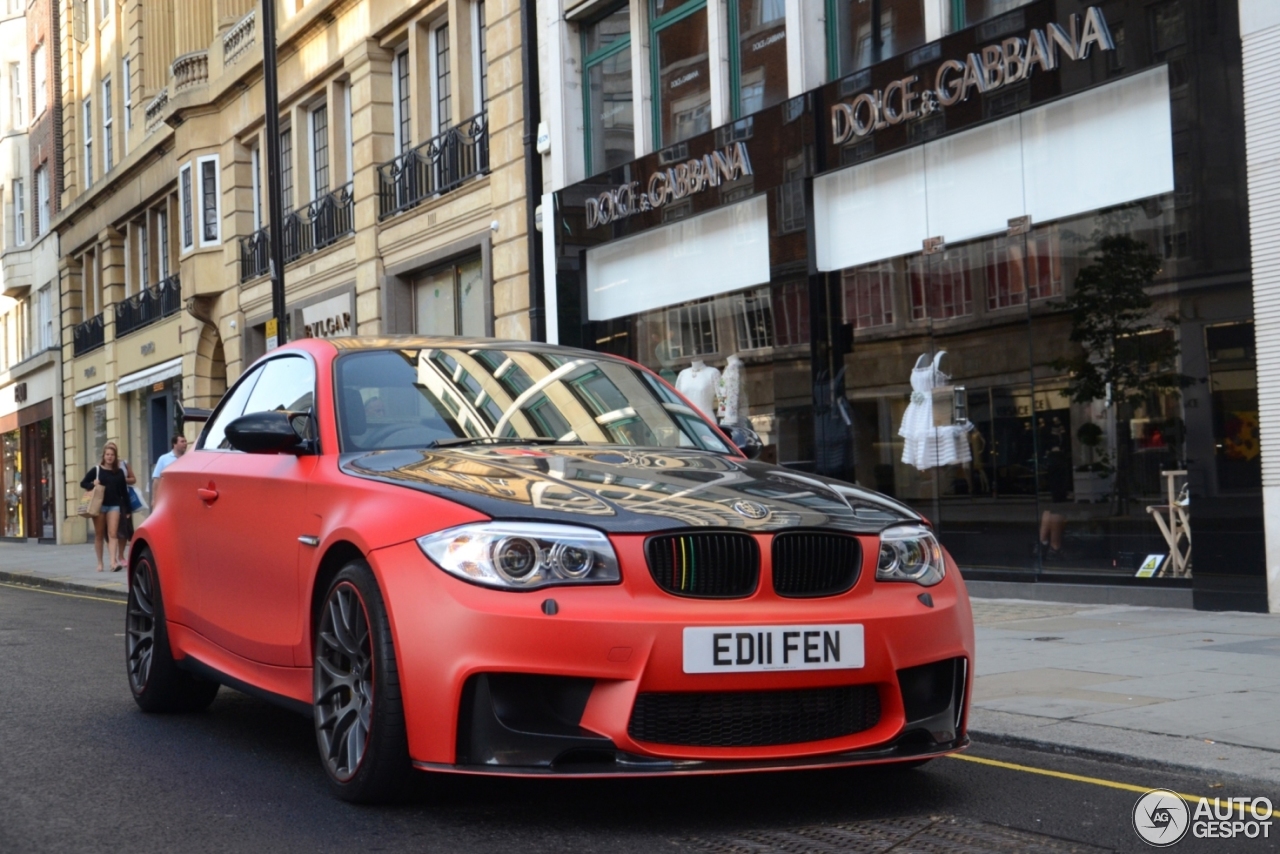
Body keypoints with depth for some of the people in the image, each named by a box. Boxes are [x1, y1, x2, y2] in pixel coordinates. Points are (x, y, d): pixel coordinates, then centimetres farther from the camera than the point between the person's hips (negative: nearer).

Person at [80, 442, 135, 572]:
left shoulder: (119, 472, 5)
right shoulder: (96, 470, 1)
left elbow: (124, 491, 7)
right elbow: (83, 483, 5)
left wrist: (127, 508, 5)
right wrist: (92, 485, -16)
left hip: (114, 505, 0)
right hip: (99, 505, 0)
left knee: (112, 534, -9)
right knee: (99, 535, 6)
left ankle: (113, 562, -18)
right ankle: (100, 563, 14)